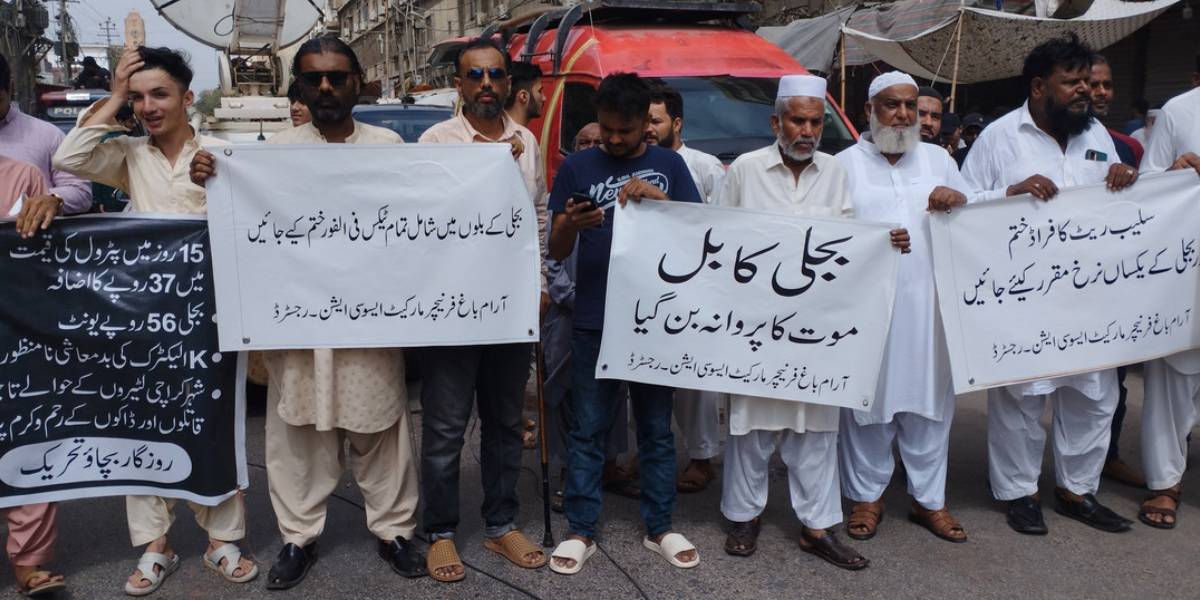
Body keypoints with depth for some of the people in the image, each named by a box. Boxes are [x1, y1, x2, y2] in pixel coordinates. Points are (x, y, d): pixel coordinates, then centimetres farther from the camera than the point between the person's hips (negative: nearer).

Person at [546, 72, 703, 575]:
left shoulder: (669, 164, 6)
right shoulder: (576, 167, 4)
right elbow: (556, 251, 3)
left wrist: (660, 199, -17)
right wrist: (572, 225, -20)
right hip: (594, 321, 0)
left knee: (656, 428, 10)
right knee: (587, 430, 5)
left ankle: (659, 528, 22)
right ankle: (580, 531, 16)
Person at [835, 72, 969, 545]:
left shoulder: (939, 160, 15)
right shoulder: (846, 164, 6)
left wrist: (958, 200, -5)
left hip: (927, 305, 3)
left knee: (930, 400, 6)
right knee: (867, 401, 2)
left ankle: (929, 499, 20)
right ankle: (867, 495, 18)